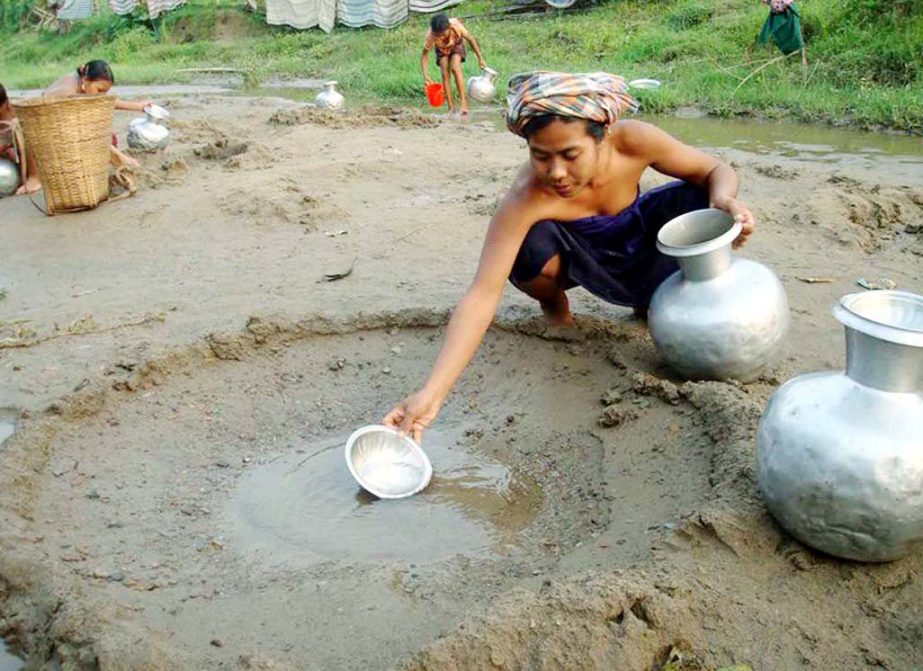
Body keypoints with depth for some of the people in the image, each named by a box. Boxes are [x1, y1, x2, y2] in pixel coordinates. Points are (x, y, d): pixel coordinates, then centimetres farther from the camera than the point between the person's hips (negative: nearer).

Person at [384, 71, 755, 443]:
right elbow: (482, 295, -43)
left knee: (703, 200, -23)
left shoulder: (634, 141, -30)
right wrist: (431, 392, -52)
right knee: (531, 248, -36)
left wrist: (723, 198, -39)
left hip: (639, 242, 3)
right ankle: (554, 302, 3)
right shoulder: (525, 199, -37)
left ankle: (657, 294, 6)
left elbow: (716, 170, -13)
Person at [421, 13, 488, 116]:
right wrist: (425, 75, -39)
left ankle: (464, 103, -23)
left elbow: (470, 38, -22)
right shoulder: (431, 36, -37)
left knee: (455, 68, -25)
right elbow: (424, 55, -27)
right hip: (441, 49, 1)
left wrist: (480, 58, -17)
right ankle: (451, 107, -6)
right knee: (445, 74, -14)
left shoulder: (456, 26, -39)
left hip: (456, 45, -1)